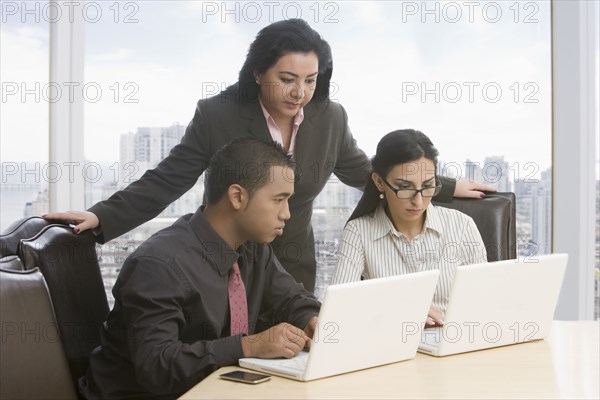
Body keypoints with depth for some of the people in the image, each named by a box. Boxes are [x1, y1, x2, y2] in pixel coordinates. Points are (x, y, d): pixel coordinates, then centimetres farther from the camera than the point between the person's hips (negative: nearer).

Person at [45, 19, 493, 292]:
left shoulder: (330, 118, -4)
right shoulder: (217, 115, -14)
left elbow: (365, 173, 11)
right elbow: (164, 182, -12)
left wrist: (448, 187, 16)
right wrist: (101, 217, -26)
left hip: (295, 271, 3)